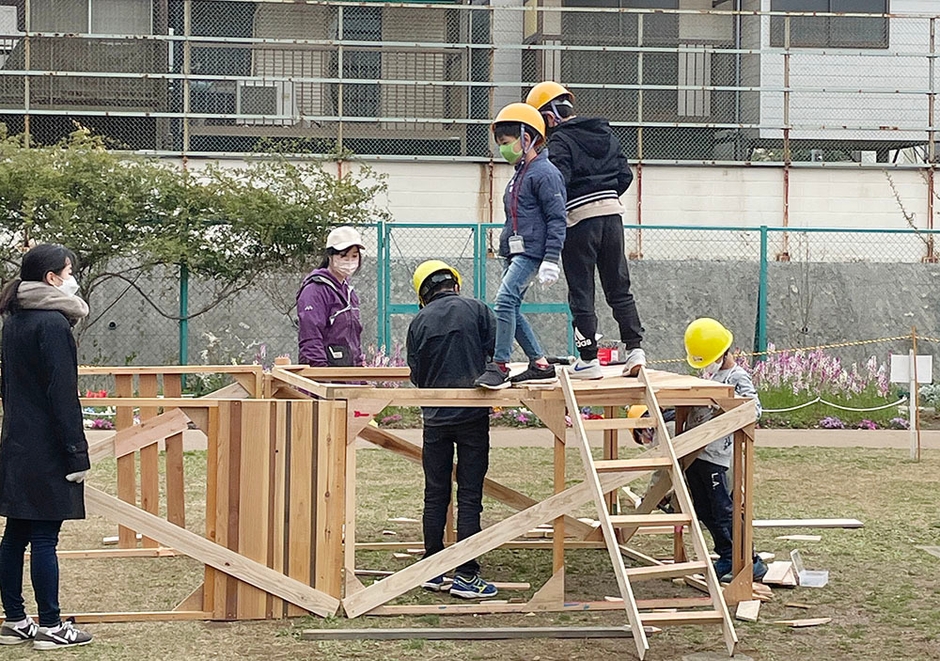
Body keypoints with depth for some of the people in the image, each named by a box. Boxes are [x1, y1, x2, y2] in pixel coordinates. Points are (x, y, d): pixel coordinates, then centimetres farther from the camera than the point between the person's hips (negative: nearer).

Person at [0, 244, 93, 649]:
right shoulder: (52, 322, -15)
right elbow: (62, 394, -17)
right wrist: (77, 454, -16)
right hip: (46, 449, -9)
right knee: (44, 537, -4)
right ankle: (49, 627, 2)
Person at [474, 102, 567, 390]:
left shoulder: (544, 173, -11)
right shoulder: (520, 174, 20)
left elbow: (557, 219, -15)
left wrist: (551, 259, -20)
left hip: (532, 252, -11)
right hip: (515, 252, 11)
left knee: (505, 300, -22)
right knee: (510, 308, 9)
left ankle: (500, 366, -21)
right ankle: (540, 365, 15)